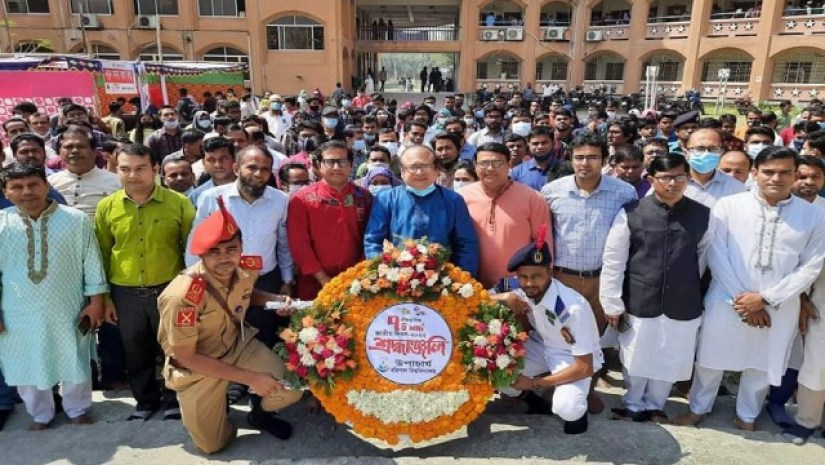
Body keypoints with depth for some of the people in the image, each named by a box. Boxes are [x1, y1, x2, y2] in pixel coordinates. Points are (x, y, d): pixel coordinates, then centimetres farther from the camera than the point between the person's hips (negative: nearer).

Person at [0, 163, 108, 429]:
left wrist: (95, 300, -4)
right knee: (28, 367, 16)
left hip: (68, 311, -1)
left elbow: (91, 262, -3)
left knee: (75, 364, 13)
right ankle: (40, 415, 38)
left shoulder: (75, 219, -7)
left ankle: (78, 410, 36)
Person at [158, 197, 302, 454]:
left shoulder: (246, 269, -16)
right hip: (196, 367, -3)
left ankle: (259, 412, 22)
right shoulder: (182, 295, -34)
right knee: (213, 445, 4)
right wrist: (250, 378, -26)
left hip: (238, 344, 4)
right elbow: (185, 357, -24)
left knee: (290, 389, -13)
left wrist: (277, 299, -11)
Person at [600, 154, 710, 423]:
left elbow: (703, 257, 9)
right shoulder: (631, 214, -10)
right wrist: (612, 304, -6)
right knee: (636, 360, 14)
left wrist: (687, 287, 13)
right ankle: (634, 406, 40)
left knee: (669, 362, 16)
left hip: (683, 306, 2)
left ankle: (654, 405, 43)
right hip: (639, 304, -2)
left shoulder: (703, 215, -3)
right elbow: (612, 261, -7)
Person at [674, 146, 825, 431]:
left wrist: (765, 299, -12)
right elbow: (716, 256, -8)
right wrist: (742, 301, -11)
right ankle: (699, 407, 35)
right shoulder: (727, 206, -6)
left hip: (779, 308, 1)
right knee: (712, 358, 12)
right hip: (727, 301, -1)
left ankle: (747, 415, 41)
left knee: (762, 365, 16)